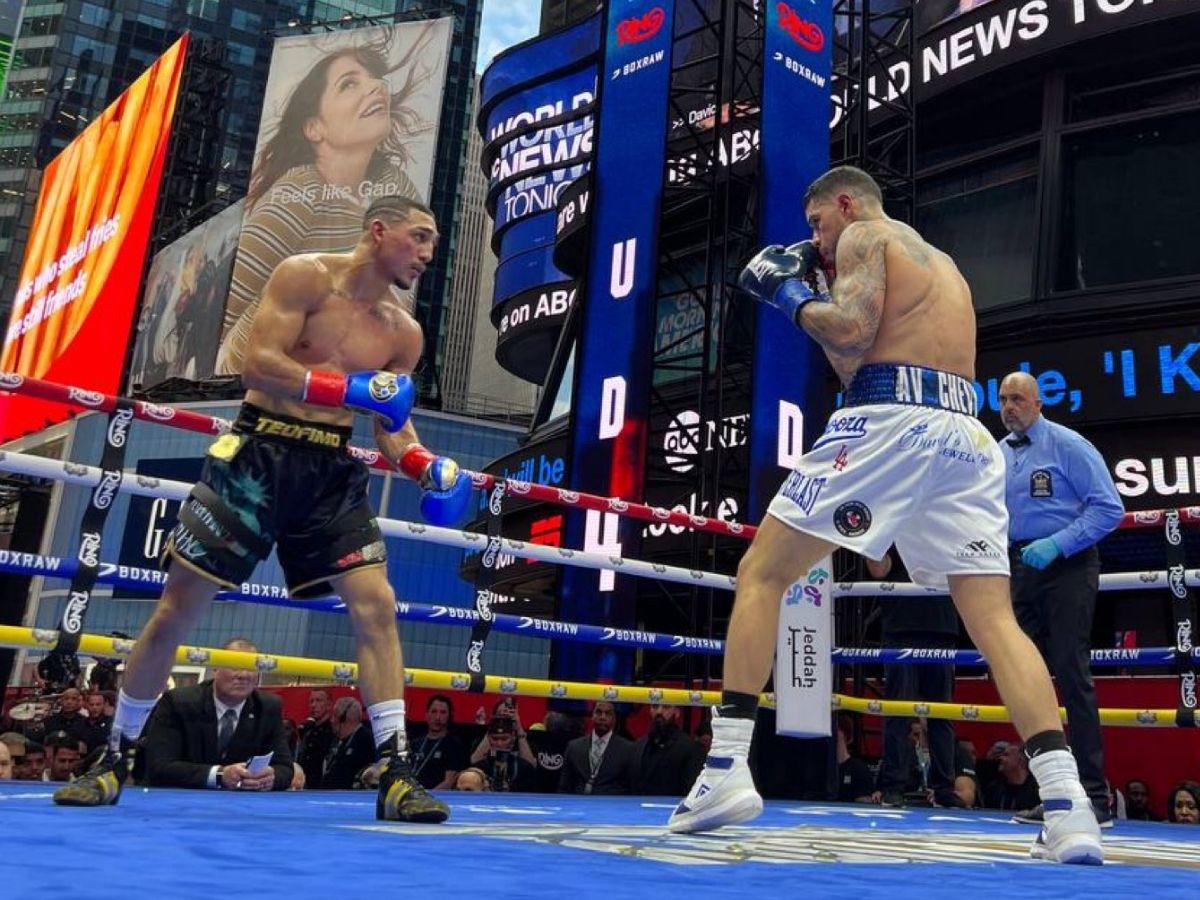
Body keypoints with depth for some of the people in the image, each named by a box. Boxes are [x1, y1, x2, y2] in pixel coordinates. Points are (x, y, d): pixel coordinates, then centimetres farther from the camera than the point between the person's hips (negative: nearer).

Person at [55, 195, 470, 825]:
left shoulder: (403, 333, 9)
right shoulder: (305, 276, -5)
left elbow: (394, 424, 13)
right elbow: (257, 364, -15)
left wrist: (427, 467, -7)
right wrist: (349, 388, -22)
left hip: (333, 472, 4)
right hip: (260, 456, -4)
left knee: (376, 606, -11)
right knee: (178, 607, 2)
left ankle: (396, 775, -7)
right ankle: (113, 759, 20)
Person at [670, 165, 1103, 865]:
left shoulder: (865, 235, 9)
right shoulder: (943, 264, 33)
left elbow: (852, 334, -8)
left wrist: (792, 296, 9)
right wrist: (820, 289, 31)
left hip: (892, 422, -7)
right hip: (967, 434, 8)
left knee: (761, 574, 0)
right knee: (994, 617, 3)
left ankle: (727, 768, -6)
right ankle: (1066, 802, -10)